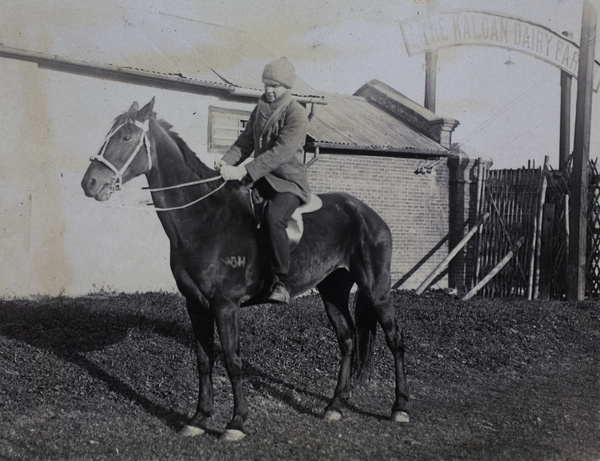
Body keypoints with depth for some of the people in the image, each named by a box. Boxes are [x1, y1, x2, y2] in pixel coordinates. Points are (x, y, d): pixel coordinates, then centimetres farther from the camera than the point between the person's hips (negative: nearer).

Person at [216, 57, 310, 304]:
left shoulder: (296, 113, -13)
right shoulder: (259, 110, 12)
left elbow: (281, 152, -23)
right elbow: (245, 142, 11)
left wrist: (244, 171, -31)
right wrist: (227, 162, -11)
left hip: (290, 182, -8)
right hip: (261, 179, 8)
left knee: (273, 218, -34)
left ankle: (281, 283, -25)